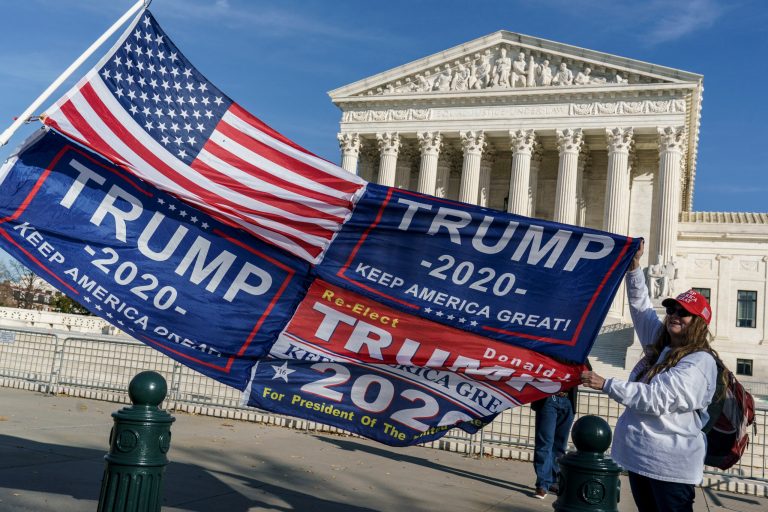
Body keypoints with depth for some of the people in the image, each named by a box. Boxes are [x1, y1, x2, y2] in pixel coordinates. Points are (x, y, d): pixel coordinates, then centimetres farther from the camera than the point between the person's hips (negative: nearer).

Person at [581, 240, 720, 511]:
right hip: (639, 455, 8)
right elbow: (641, 306, 13)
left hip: (670, 465, -8)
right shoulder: (660, 344, 9)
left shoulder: (700, 362, -16)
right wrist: (634, 266, 1)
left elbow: (657, 398, -25)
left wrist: (605, 385, -27)